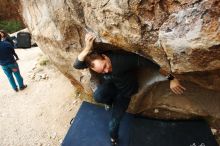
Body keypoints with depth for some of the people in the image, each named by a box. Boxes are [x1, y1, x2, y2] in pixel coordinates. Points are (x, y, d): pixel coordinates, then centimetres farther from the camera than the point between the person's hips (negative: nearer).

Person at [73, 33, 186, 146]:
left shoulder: (123, 59, -38)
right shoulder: (96, 61, -24)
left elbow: (149, 62, -35)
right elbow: (76, 65, -35)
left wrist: (171, 79, -34)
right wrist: (87, 49, -52)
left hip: (125, 91, -3)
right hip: (110, 83, 3)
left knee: (114, 123, -4)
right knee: (98, 96, -31)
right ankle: (112, 102, 6)